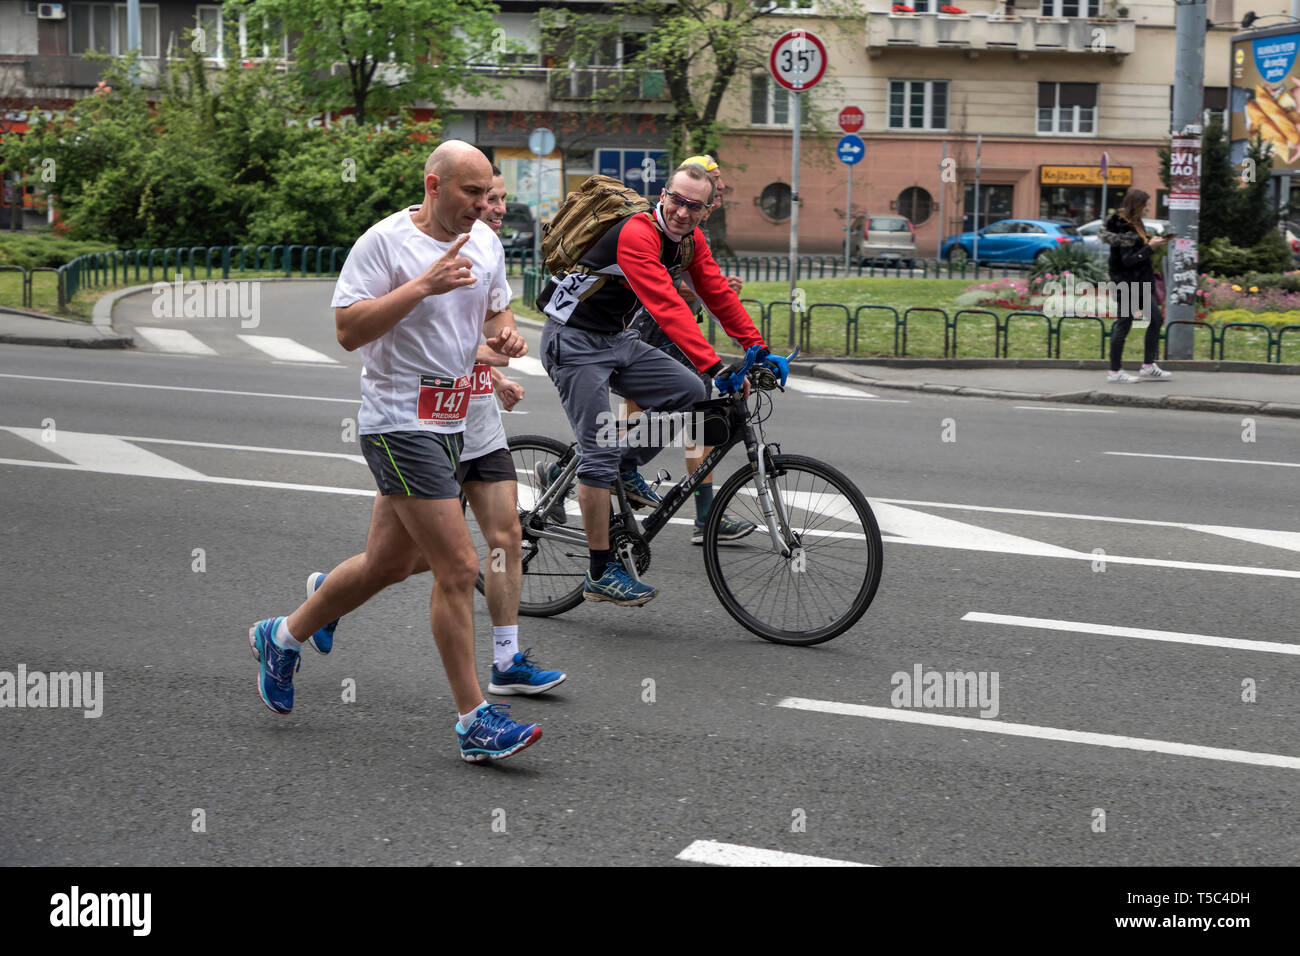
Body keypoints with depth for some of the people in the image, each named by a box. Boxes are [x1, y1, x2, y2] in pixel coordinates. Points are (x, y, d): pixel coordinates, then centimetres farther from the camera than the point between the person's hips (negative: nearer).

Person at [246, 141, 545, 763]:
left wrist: (505, 335, 1)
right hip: (399, 424, -8)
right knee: (458, 567, -11)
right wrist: (424, 285, -24)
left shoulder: (486, 243, 10)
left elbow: (497, 308, 24)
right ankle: (474, 723, -3)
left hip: (450, 423, 8)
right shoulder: (385, 241, -12)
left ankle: (282, 639, 39)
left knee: (387, 562, 17)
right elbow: (348, 330, -17)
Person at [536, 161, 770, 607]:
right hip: (574, 342, -8)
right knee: (600, 452, -11)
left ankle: (627, 469, 14)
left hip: (617, 340, 8)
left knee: (689, 391, -7)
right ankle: (601, 573, -5)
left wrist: (759, 348, -5)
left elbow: (718, 293, 4)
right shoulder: (637, 234, -27)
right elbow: (668, 308, -36)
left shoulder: (690, 239, 1)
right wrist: (715, 366, -43)